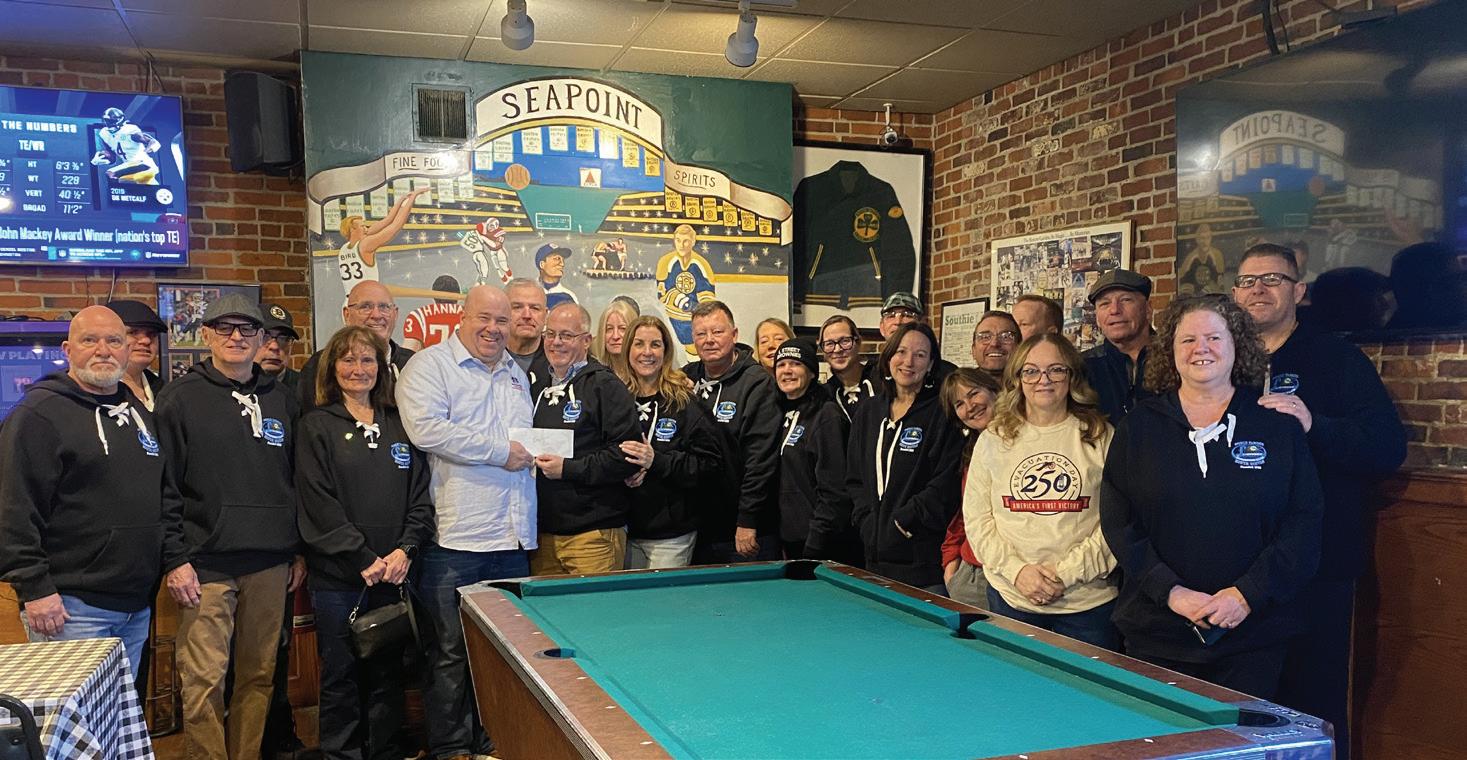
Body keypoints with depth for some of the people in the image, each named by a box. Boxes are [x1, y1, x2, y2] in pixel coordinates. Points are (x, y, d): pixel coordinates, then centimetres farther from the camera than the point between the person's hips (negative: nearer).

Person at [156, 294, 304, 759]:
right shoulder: (180, 398, 0)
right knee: (204, 681, -4)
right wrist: (175, 559, -9)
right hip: (206, 563, -4)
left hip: (270, 564, 4)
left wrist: (299, 550, 13)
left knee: (259, 676, 10)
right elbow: (163, 486, -4)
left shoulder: (282, 401, 13)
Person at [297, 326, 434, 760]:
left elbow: (420, 496, 8)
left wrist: (405, 550, -7)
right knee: (340, 674, 6)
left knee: (388, 671, 10)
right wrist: (363, 559, -12)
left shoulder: (400, 425, 10)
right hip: (338, 576, -3)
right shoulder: (317, 426, 0)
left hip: (393, 574, 3)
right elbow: (319, 505, -7)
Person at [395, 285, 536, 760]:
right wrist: (500, 451, -15)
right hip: (454, 539, -6)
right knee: (451, 652, 1)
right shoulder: (429, 365, -3)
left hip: (512, 539, 7)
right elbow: (426, 429, -19)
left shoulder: (517, 375, 19)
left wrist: (536, 452, 11)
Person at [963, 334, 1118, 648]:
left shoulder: (1102, 437, -1)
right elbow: (976, 519, 2)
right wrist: (1016, 570, -11)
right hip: (1010, 598, 2)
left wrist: (1066, 573, -12)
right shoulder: (993, 439, 3)